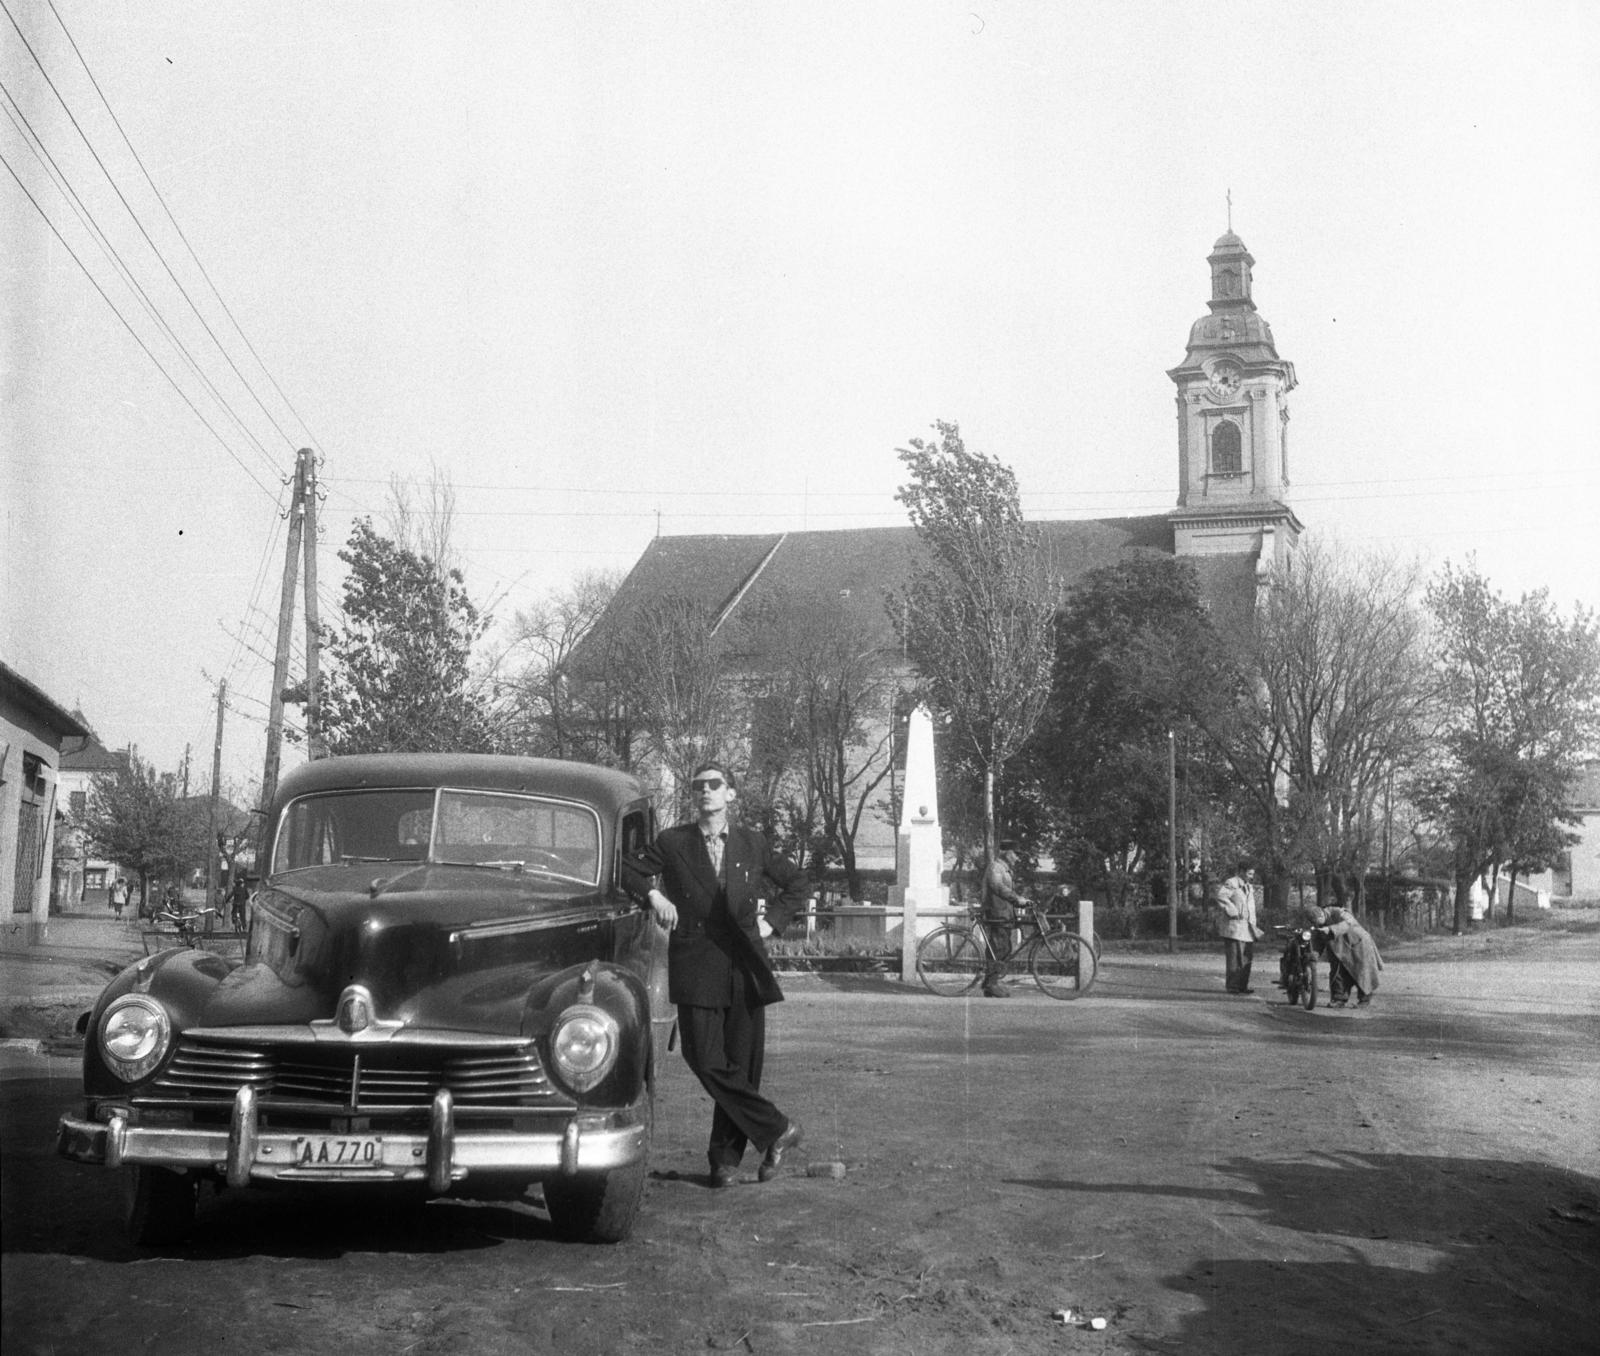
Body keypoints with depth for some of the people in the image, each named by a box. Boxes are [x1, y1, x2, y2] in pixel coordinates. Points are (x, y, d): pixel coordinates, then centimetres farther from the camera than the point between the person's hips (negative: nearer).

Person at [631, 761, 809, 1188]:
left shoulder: (751, 844, 12)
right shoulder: (672, 843, 6)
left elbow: (795, 885, 23)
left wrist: (770, 922, 12)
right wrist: (653, 894, -6)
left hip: (745, 964, 1)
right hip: (697, 964, -1)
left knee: (742, 1062, -1)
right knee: (705, 1059, -13)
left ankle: (726, 1156, 10)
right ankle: (776, 1129, -2)